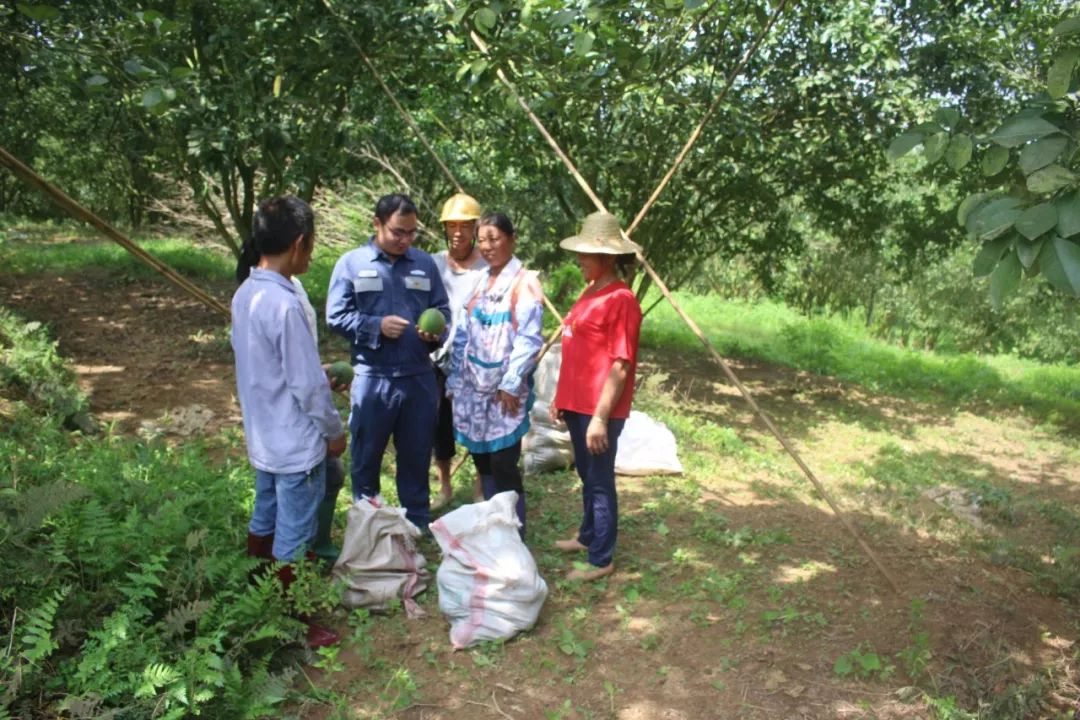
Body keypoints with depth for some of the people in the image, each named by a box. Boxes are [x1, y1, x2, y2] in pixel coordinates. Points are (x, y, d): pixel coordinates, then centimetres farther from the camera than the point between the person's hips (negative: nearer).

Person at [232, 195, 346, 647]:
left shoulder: (245, 294, 1)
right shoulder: (285, 305, -26)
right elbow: (308, 386, -22)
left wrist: (322, 374, 17)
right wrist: (334, 432, -7)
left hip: (262, 436, 9)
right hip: (296, 444, -9)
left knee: (264, 521, 22)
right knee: (291, 541, 6)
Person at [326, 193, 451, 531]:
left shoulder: (425, 263, 6)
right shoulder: (351, 263, -2)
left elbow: (443, 310, 9)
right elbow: (336, 317, -4)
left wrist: (437, 331, -12)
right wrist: (377, 326, -16)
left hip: (419, 378, 2)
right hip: (372, 379, -2)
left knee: (416, 455, 14)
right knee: (366, 456, 11)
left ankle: (418, 522, 31)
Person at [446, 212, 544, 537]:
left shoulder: (524, 283, -7)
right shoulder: (479, 281, 12)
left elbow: (529, 339, -12)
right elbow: (463, 335, 13)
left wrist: (511, 385, -15)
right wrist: (456, 379, 9)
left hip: (505, 390, -6)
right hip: (474, 387, 6)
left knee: (503, 465, -6)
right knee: (482, 461, 12)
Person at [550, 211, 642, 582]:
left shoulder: (621, 299, -16)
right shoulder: (590, 291, 12)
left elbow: (620, 365, -19)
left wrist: (601, 416, -21)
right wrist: (561, 398, 20)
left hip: (599, 410, -9)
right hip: (577, 404, 9)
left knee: (600, 480, 2)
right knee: (587, 475, 22)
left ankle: (602, 560, 15)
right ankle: (588, 536, 39)